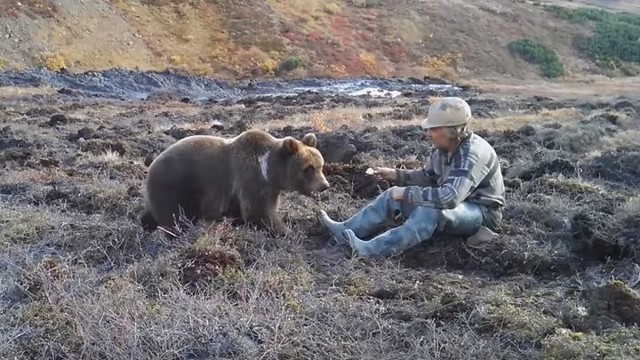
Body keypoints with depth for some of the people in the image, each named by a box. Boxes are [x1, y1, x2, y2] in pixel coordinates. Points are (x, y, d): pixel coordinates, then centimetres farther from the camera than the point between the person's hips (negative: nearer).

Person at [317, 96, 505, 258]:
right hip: (456, 203, 9)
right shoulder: (444, 148, -4)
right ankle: (346, 231, -3)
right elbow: (427, 176, 13)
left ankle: (369, 250, -43)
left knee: (430, 211, -38)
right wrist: (397, 175, -3)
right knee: (393, 195, 0)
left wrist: (407, 193, -32)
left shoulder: (474, 154, -30)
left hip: (482, 212, -9)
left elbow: (450, 197, -40)